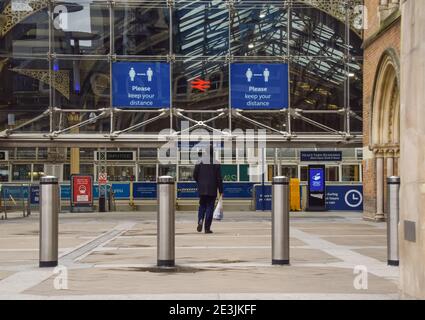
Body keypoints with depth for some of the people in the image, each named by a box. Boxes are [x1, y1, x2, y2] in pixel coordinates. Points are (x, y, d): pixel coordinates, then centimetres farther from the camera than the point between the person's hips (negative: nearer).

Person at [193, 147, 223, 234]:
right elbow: (219, 178, -5)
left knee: (202, 206, 15)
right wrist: (220, 190, 0)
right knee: (210, 207, 3)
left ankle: (200, 221, -11)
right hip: (212, 189, -1)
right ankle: (207, 227, 0)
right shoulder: (216, 164, -3)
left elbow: (195, 175, 1)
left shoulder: (199, 162, -1)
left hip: (202, 189, 1)